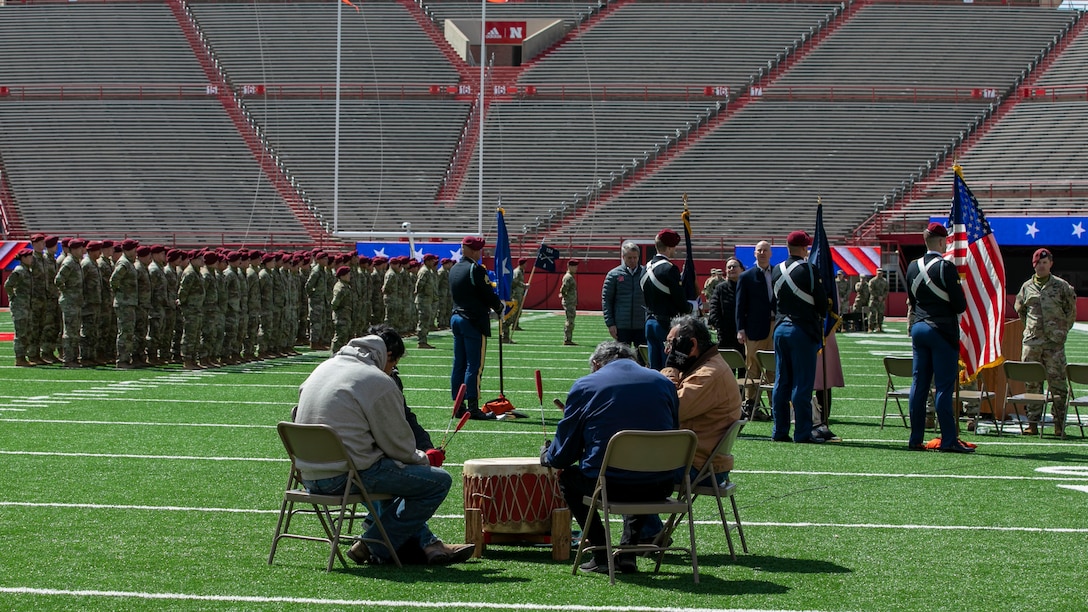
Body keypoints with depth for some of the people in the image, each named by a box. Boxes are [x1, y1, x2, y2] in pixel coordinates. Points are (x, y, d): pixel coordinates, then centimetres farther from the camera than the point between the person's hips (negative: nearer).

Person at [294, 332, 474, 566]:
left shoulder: (323, 368, 15)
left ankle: (427, 544, 30)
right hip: (344, 477, -9)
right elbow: (399, 446, -5)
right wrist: (424, 459, 17)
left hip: (309, 478, 9)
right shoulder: (380, 382, -10)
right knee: (439, 481, -3)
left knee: (391, 473, 35)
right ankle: (374, 548, 2)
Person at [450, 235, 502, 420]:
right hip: (474, 321, -8)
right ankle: (473, 407, -7)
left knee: (459, 364, 10)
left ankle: (459, 405, 12)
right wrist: (499, 307, 8)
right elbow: (488, 294, -13)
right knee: (474, 365, -6)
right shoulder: (475, 269, -14)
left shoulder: (454, 269, 12)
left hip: (457, 317, 8)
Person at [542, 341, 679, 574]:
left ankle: (602, 554, 17)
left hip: (609, 485, -3)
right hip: (659, 489, 3)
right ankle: (628, 550, 23)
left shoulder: (585, 386, 2)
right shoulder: (664, 383, 11)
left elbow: (563, 454, 5)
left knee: (567, 476, 28)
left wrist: (546, 456, 30)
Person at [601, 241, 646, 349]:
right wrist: (610, 324, -4)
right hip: (622, 327, -1)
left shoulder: (646, 273, 4)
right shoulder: (613, 275, 2)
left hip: (642, 327, 1)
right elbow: (606, 300, 3)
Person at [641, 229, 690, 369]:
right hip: (667, 323, -8)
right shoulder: (670, 269, -15)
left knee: (654, 367, 10)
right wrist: (691, 307, 5)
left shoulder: (647, 268, 10)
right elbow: (679, 299, -15)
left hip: (650, 322, 8)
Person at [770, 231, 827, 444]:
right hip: (802, 330, -6)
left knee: (781, 382, 10)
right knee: (802, 384, -4)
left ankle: (779, 431, 11)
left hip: (781, 329, 6)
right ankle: (803, 432, -4)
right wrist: (819, 319, 9)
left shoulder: (777, 271, 6)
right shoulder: (808, 270, -13)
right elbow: (822, 302, -9)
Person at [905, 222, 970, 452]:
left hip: (918, 328, 6)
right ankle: (948, 440, -5)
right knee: (944, 386, -5)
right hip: (943, 330, -6)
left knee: (919, 384, 8)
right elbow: (960, 304, -13)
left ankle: (916, 439, 9)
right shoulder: (945, 267, -14)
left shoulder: (913, 267, 6)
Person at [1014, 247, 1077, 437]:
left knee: (1057, 382, -5)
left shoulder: (1061, 286, 4)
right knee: (1032, 382, 2)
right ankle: (1033, 423, 6)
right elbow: (1019, 308, 23)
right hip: (1031, 341, 2)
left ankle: (1059, 423, -3)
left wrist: (1062, 330, 9)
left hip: (1054, 343, -2)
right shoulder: (1027, 287, 10)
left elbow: (1071, 311, 11)